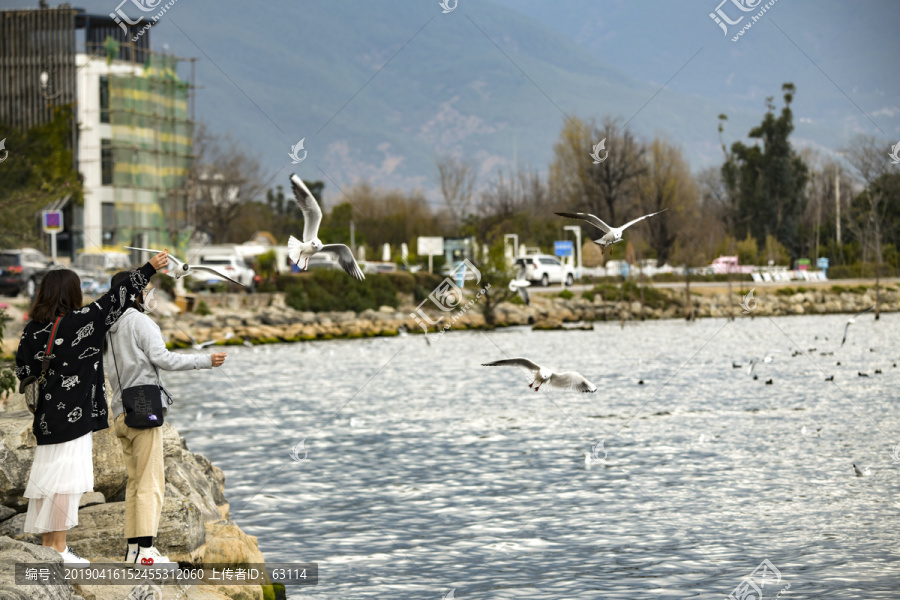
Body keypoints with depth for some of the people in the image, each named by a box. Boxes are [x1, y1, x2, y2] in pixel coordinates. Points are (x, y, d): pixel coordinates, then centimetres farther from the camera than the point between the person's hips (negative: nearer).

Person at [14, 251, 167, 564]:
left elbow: (22, 371, 7)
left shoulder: (32, 330, 3)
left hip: (46, 417, 7)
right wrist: (150, 268, 3)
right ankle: (59, 550, -3)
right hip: (73, 416, -7)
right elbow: (115, 299, -5)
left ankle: (48, 544, 19)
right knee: (66, 478, -4)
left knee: (48, 476, 13)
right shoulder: (78, 322, -13)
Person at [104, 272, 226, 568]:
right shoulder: (139, 321, -7)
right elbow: (161, 358, -13)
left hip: (121, 411, 8)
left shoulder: (108, 329, 16)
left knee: (135, 480, 11)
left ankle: (133, 548, 7)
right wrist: (206, 360, -9)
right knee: (151, 481, -9)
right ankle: (146, 551, -16)